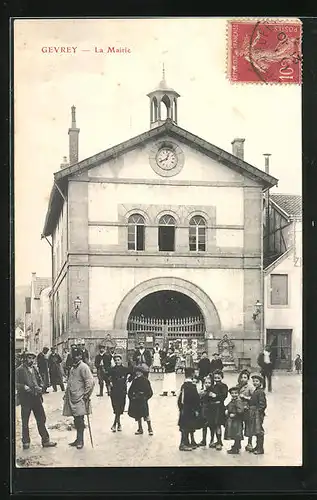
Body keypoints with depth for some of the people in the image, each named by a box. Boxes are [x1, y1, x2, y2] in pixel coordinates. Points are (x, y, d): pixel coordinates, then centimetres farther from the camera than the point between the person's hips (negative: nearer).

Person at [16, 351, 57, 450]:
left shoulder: (34, 369, 14)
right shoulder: (20, 370, -4)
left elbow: (40, 381, 18)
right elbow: (16, 384, -8)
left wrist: (40, 387, -2)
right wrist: (24, 387, -24)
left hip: (36, 397, 5)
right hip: (25, 398, -5)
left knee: (41, 419, 5)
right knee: (25, 422, 5)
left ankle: (45, 440, 11)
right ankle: (26, 442, 17)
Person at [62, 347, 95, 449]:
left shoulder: (83, 367, -12)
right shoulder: (73, 367, 16)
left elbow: (90, 382, -18)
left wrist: (86, 395, -15)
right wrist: (66, 394, 22)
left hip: (79, 399, -8)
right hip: (72, 398, 8)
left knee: (79, 420, -5)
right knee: (76, 420, 13)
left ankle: (80, 440, 2)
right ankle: (78, 439, 20)